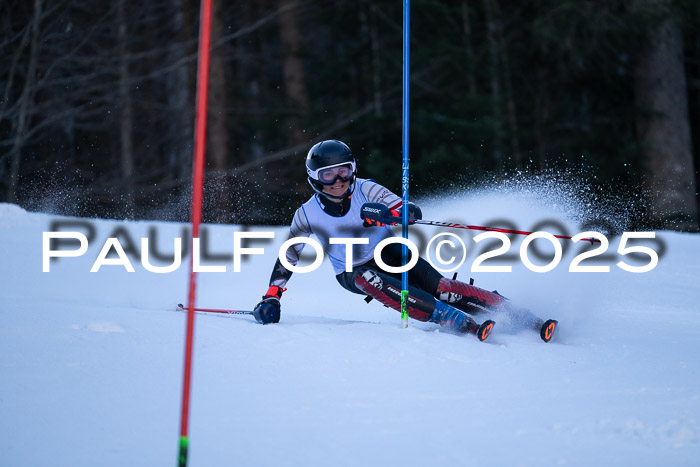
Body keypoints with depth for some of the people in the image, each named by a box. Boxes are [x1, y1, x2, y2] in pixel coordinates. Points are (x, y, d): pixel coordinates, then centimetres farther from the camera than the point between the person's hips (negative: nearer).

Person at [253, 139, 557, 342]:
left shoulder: (364, 190, -15)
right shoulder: (307, 215, -13)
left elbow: (413, 212, -23)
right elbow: (287, 258, -1)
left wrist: (387, 214, -44)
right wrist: (271, 298, -11)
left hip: (388, 253, 1)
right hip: (352, 273, 0)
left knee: (439, 287, -22)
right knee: (369, 279, -35)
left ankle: (524, 317, -23)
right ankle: (462, 324, -43)